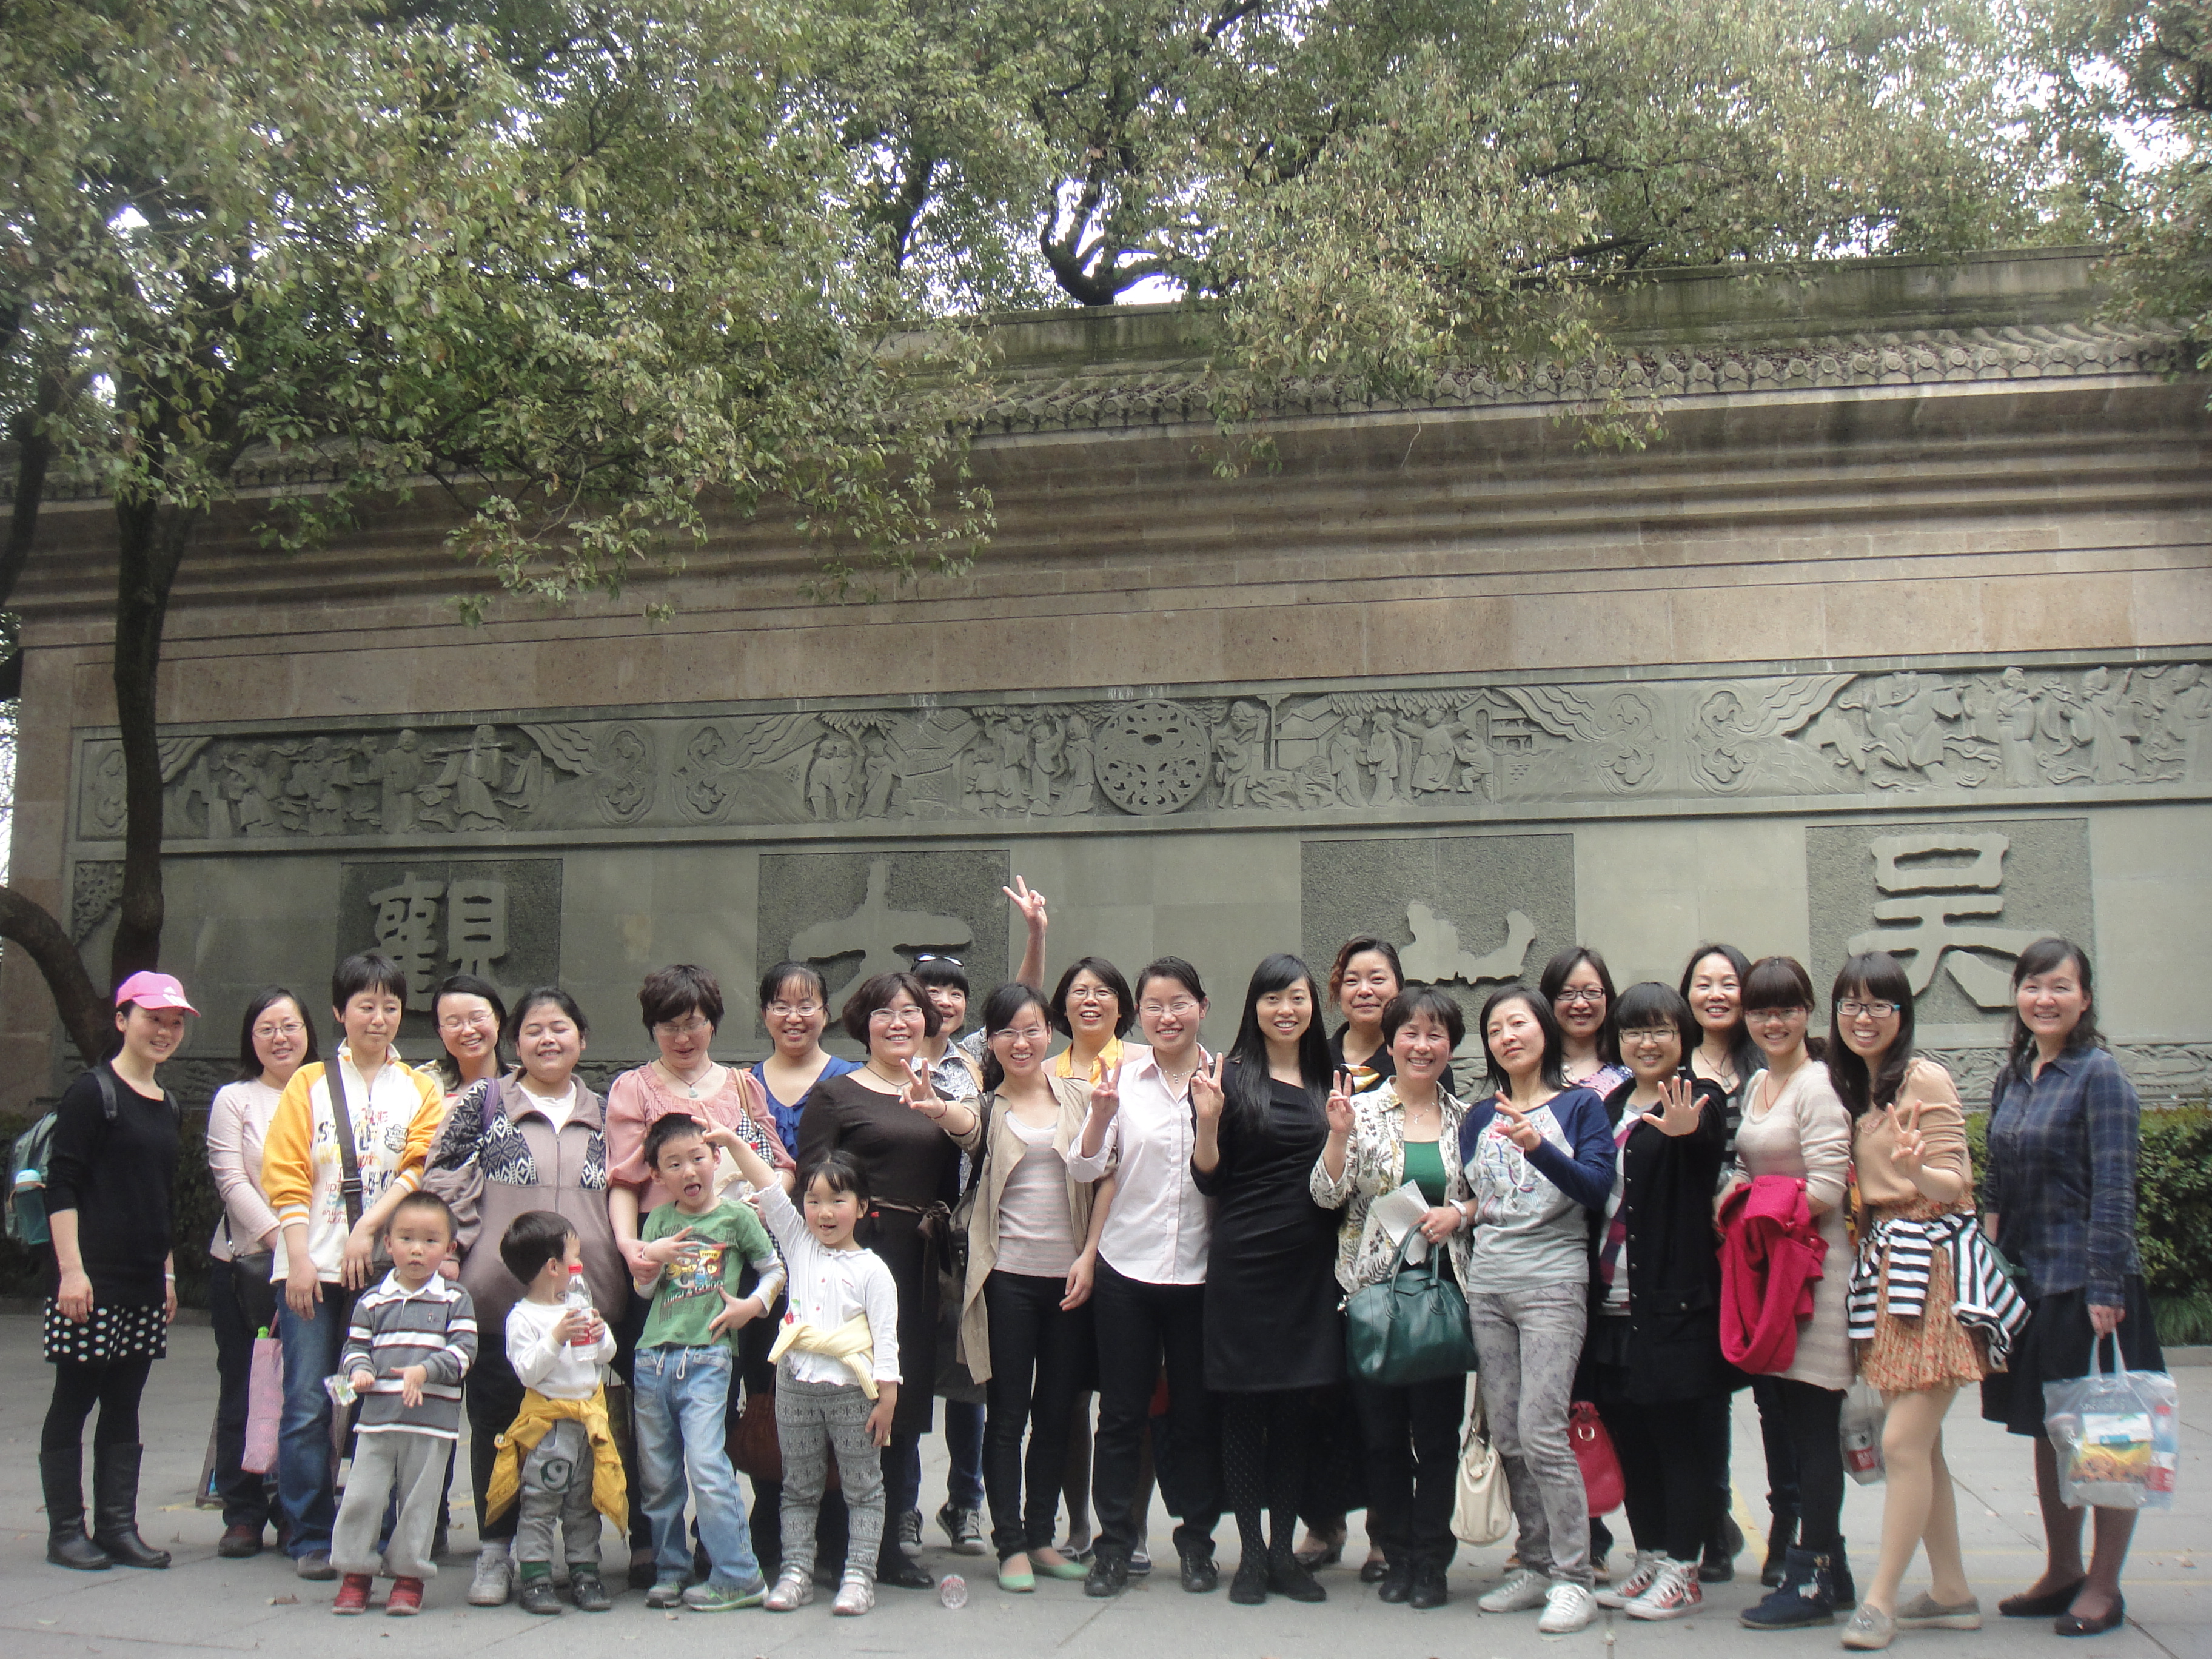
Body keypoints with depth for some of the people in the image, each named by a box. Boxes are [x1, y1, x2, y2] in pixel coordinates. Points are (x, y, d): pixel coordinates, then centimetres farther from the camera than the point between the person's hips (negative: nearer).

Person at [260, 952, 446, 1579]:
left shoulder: (421, 1089, 12)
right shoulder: (310, 1083, 11)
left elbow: (420, 1169, 0)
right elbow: (286, 1175, 3)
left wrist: (368, 1228, -13)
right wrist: (299, 1257, -7)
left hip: (386, 1266, 0)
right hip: (314, 1265, 0)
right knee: (308, 1405, -2)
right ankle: (311, 1539, 8)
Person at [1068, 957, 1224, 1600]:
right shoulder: (1123, 1079, 1)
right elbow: (1085, 1168, -2)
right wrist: (1101, 1114, -19)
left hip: (1199, 1271, 0)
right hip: (1126, 1266, 0)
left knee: (1196, 1414, 8)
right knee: (1122, 1413, 6)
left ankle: (1197, 1541, 22)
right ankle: (1114, 1545, 17)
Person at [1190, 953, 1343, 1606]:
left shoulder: (1331, 1082, 10)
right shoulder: (1231, 1077, -3)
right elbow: (1209, 1180, -3)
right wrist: (1207, 1119, -19)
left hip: (1311, 1261, 4)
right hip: (1243, 1260, -4)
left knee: (1296, 1406, 9)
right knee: (1244, 1405, 2)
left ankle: (1284, 1549, 18)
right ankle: (1251, 1553, 11)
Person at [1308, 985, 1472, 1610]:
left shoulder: (1464, 1117, 9)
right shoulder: (1364, 1110, 2)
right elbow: (1327, 1194, -5)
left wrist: (1459, 1212, -5)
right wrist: (1338, 1135, -20)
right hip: (1375, 1287, -1)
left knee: (1438, 1428, 1)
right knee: (1381, 1427, 3)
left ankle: (1430, 1559, 12)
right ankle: (1396, 1555, 16)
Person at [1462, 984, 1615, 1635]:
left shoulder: (1579, 1105, 1)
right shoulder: (1480, 1116, 14)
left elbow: (1597, 1188, -12)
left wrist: (1538, 1147, -25)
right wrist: (1462, 1212, 2)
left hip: (1552, 1283, -5)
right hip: (1487, 1287, 5)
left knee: (1541, 1431, -12)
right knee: (1507, 1437, 6)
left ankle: (1573, 1577, -4)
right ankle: (1535, 1566, 17)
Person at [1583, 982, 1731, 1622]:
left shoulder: (1700, 1099, -4)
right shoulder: (1611, 1105, 16)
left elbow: (1708, 1144, -28)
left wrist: (1685, 1133, -49)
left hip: (1674, 1302, -7)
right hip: (1613, 1300, 7)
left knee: (1680, 1432, -1)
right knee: (1629, 1436, 12)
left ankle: (1682, 1569, 8)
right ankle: (1649, 1558, 23)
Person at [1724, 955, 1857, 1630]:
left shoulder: (1818, 1086, -11)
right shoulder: (1756, 1085, 16)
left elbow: (1825, 1190, -17)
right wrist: (1734, 1196, 6)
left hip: (1815, 1263, -9)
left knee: (1813, 1425, -3)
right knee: (1791, 1422, 11)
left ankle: (1812, 1580, 3)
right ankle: (1827, 1566, 21)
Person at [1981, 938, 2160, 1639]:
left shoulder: (2099, 1074, -11)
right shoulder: (2012, 1079, 9)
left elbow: (2114, 1191, -15)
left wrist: (2104, 1291, -18)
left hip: (2088, 1283, -7)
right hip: (2031, 1280, 7)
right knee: (2046, 1431, 15)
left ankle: (2104, 1586, 14)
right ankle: (2062, 1570, 28)